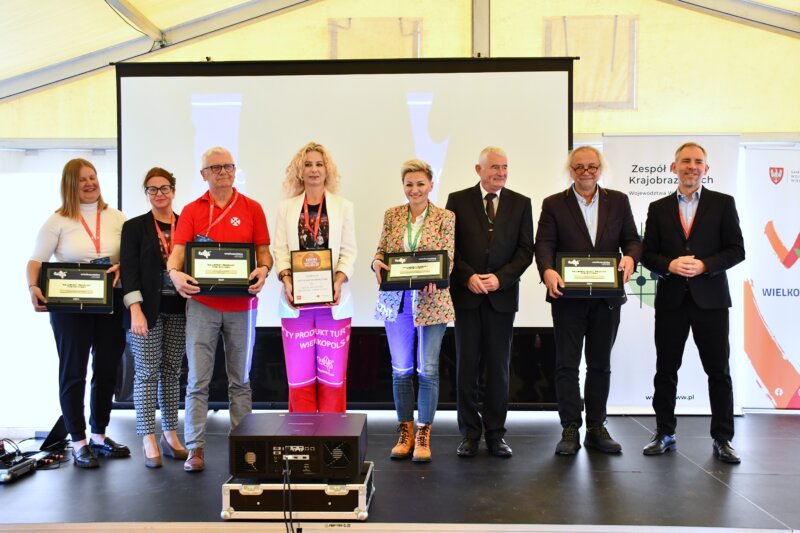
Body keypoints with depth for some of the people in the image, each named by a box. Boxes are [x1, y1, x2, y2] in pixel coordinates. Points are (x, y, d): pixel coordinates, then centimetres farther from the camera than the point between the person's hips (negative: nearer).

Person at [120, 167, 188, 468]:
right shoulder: (134, 227, 4)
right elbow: (129, 269, -4)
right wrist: (136, 310, -13)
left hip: (178, 309, 2)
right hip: (147, 309, -2)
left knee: (171, 373, 8)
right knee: (147, 373, 0)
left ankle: (170, 436, 17)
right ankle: (149, 440, 6)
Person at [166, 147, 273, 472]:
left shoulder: (252, 209, 6)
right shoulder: (192, 211, 6)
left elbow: (264, 251, 6)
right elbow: (177, 251, -2)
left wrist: (263, 270, -15)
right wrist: (175, 273, -23)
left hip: (241, 305, 1)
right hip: (202, 303, 0)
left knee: (240, 380, 10)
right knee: (197, 380, 1)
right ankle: (195, 448, 10)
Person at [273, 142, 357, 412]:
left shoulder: (343, 206, 9)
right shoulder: (286, 207, 11)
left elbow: (348, 251, 3)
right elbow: (280, 249, 5)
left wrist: (339, 281, -13)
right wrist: (286, 280, -12)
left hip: (333, 301, -1)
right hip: (296, 300, 1)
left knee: (333, 373, 3)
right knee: (299, 373, 4)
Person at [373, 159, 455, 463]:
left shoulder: (445, 217, 1)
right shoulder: (391, 215, 9)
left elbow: (449, 259, -3)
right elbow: (381, 251, 11)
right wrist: (377, 263, -12)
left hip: (431, 302, -2)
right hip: (396, 301, 3)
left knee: (428, 369, 0)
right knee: (401, 369, 9)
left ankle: (423, 436, 13)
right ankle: (405, 434, 22)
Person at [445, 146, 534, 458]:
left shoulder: (520, 204, 9)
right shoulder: (458, 200, 6)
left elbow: (525, 250, 4)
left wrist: (500, 278, -9)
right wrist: (468, 277, -11)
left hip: (502, 295, 1)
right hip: (466, 295, -1)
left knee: (499, 368, 5)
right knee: (466, 366, 3)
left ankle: (496, 433, 16)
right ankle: (470, 433, 14)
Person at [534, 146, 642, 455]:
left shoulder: (618, 201, 10)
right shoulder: (553, 204, 4)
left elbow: (632, 240, 7)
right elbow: (544, 244, -6)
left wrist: (630, 257, -16)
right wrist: (547, 270, -25)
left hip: (607, 297, 2)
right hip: (568, 296, -2)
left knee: (601, 365, 11)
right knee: (567, 364, 2)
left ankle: (596, 428, 22)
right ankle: (570, 429, 11)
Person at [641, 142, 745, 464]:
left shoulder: (723, 204, 4)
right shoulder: (658, 208, 8)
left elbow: (736, 250, 0)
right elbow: (647, 254, 6)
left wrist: (704, 265, -16)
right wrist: (670, 265, -13)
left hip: (710, 299, -1)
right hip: (671, 300, 2)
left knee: (719, 371, 4)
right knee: (665, 370, 7)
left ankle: (722, 439, 16)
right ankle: (665, 434, 19)